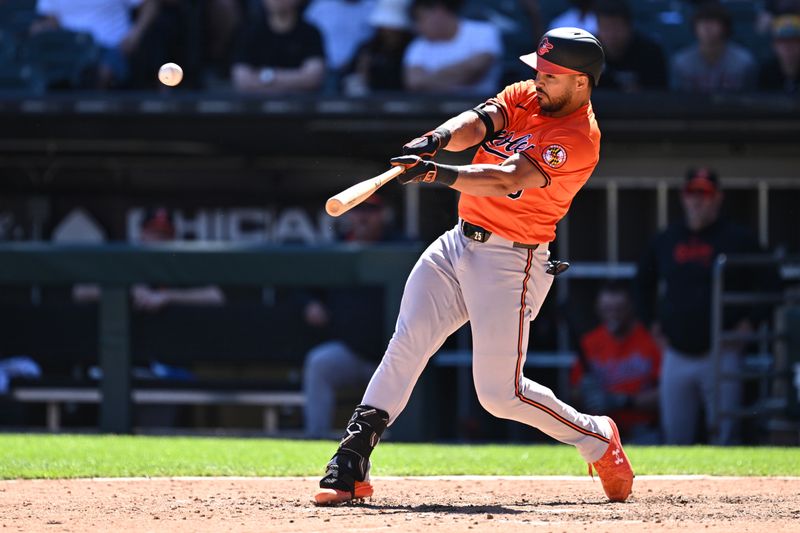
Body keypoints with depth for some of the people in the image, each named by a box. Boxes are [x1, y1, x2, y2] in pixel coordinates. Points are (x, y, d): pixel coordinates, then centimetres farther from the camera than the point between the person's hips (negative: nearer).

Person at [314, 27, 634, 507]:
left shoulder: (578, 139, -17)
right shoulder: (525, 96, 8)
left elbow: (507, 181, -29)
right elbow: (477, 123, -9)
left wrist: (436, 174, -41)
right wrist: (439, 140, -31)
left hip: (510, 264, -7)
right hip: (459, 244, 7)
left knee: (500, 393, -7)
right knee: (405, 347, -5)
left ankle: (597, 439, 16)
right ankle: (351, 467, -7)